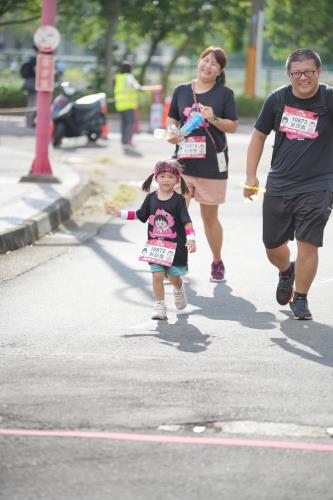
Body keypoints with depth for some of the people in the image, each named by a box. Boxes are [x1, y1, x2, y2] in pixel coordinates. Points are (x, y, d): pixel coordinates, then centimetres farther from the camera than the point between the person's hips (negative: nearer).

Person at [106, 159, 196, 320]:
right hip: (155, 246, 2)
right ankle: (159, 305, 5)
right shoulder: (151, 198, 1)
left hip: (175, 245, -2)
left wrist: (191, 239, -25)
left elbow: (187, 222, -11)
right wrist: (119, 213, 11)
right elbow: (139, 215, 15)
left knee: (173, 276, 9)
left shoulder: (178, 200, -9)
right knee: (157, 275, -7)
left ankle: (179, 289, 44)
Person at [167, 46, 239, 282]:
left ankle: (217, 263, 24)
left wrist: (213, 119, -17)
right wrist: (171, 133, -5)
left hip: (212, 163, -2)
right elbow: (172, 119, 16)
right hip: (184, 160, 2)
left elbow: (233, 126, 0)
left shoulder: (225, 93, 0)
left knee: (210, 217, 7)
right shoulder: (182, 90, 8)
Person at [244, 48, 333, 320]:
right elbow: (259, 136, 10)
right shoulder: (278, 99, 0)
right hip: (278, 185, 4)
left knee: (307, 243, -11)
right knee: (273, 246, 12)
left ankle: (300, 299, 8)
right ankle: (286, 272, 46)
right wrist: (251, 176, 6)